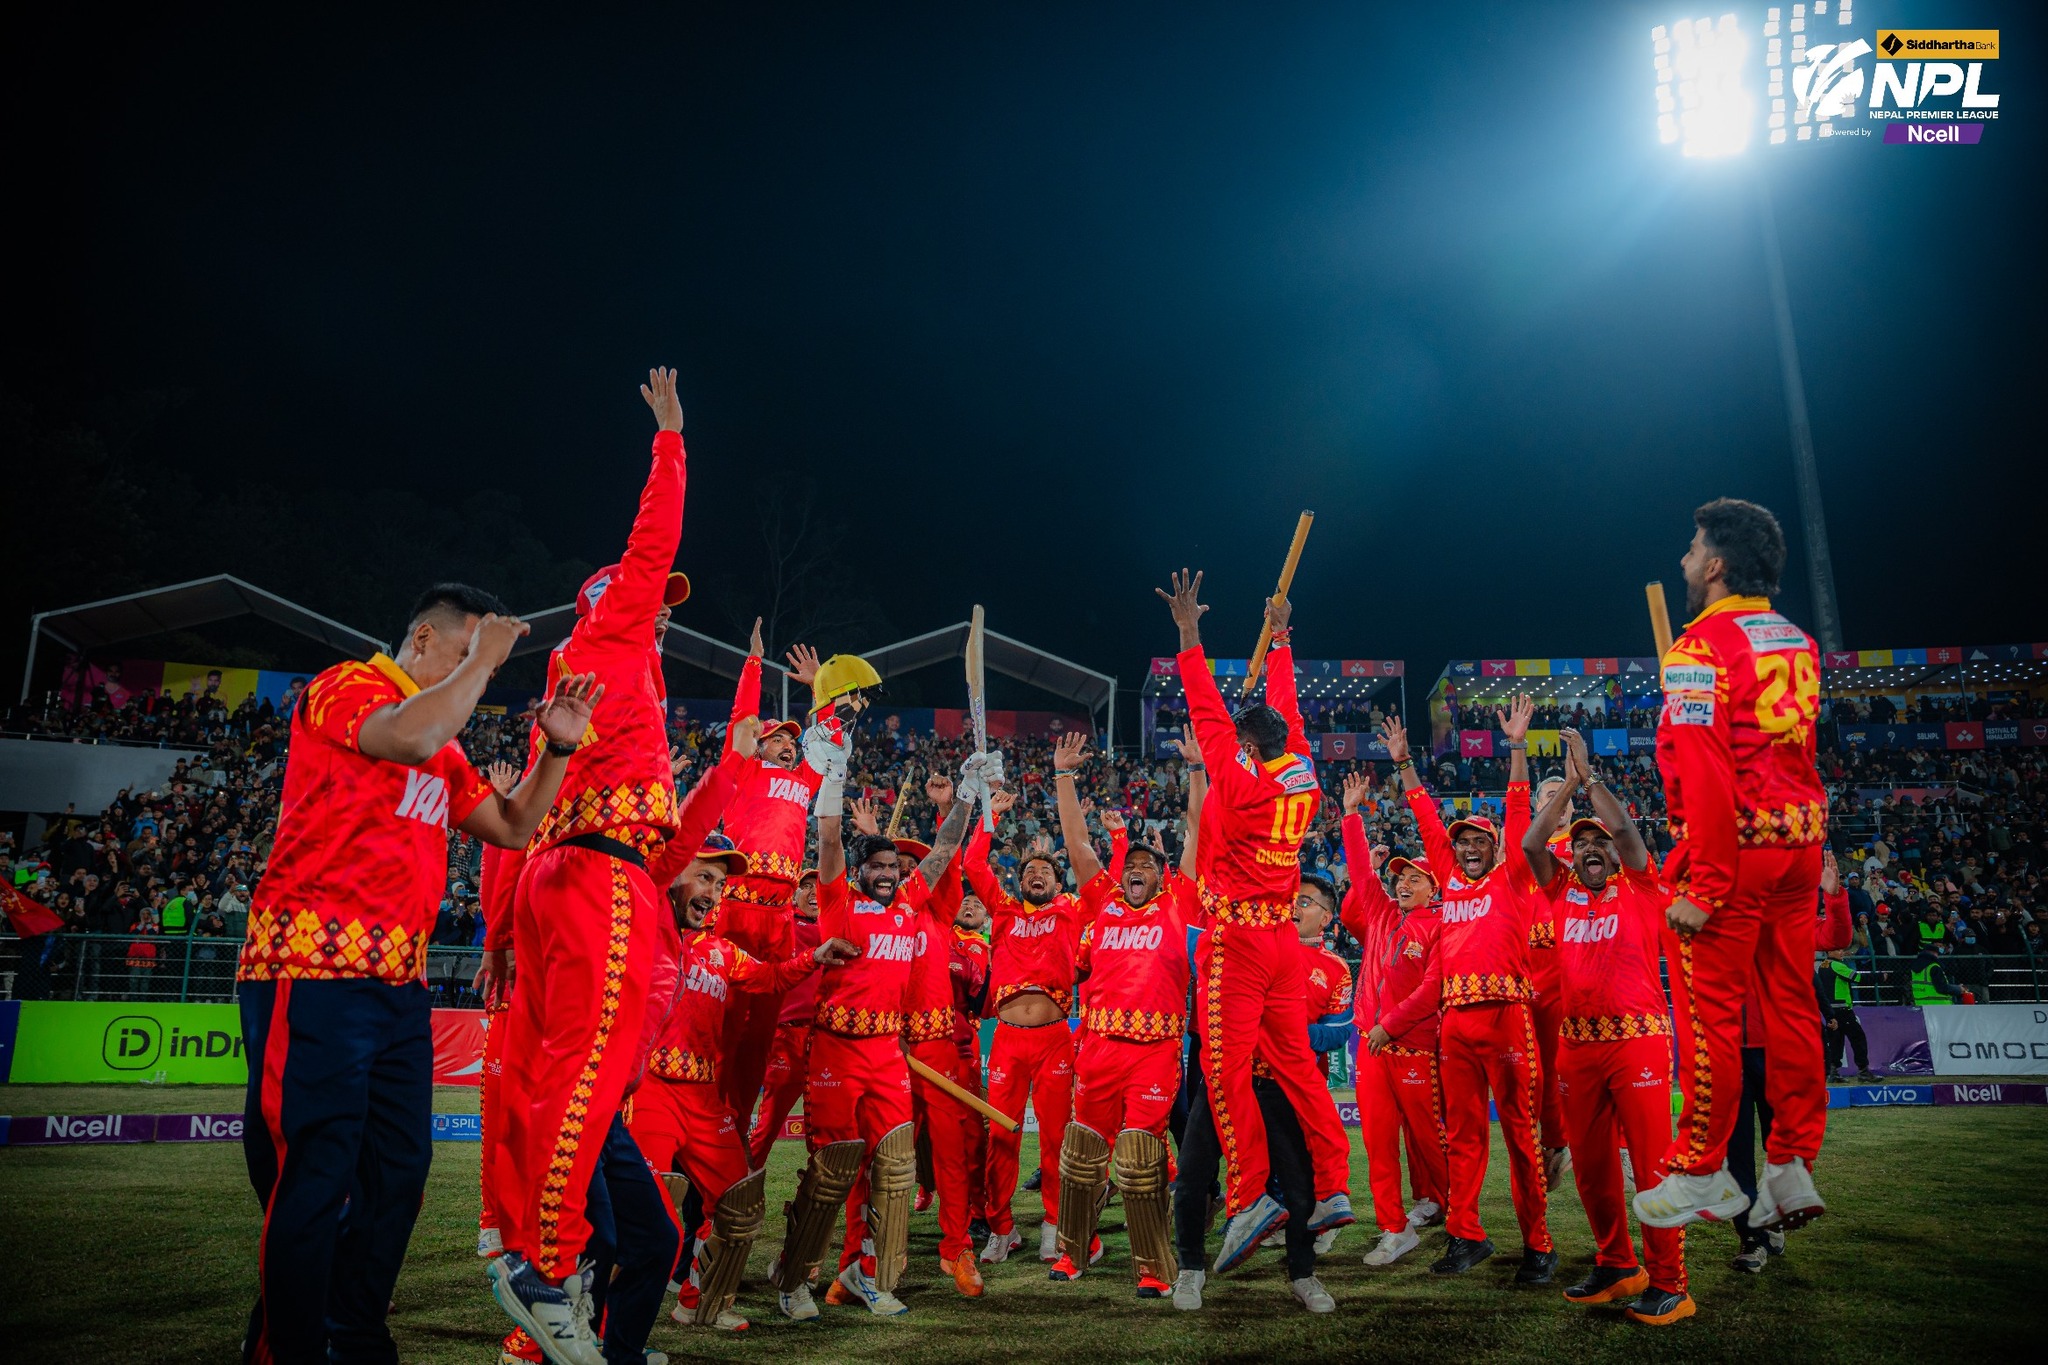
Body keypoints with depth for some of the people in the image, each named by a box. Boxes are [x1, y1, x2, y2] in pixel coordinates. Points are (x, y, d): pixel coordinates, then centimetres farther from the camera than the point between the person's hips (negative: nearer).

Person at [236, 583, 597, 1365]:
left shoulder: (447, 753, 22)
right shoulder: (348, 685, -3)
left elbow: (513, 828, 23)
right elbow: (409, 737, -25)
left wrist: (559, 747, 10)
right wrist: (480, 658, -12)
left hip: (399, 980, 9)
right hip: (314, 964, -9)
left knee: (398, 1170, 12)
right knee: (314, 1178, -6)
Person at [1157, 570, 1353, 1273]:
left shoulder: (1237, 780, -11)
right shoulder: (1303, 779, 6)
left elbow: (1208, 713, -9)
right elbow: (1284, 714, 19)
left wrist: (1190, 633, -4)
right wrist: (1277, 639, 30)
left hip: (1236, 938, -7)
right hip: (1283, 937, 7)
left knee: (1227, 1069, -5)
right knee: (1295, 1063, 12)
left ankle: (1251, 1194, -10)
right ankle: (1334, 1187, 12)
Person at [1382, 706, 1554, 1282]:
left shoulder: (1510, 880, 8)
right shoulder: (1450, 880, 17)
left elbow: (1518, 812, 2)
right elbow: (1427, 818, 21)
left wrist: (1517, 746, -2)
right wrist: (1403, 762, 22)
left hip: (1505, 1014, -4)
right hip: (1455, 1018, 4)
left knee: (1521, 1131, -1)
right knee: (1462, 1133, 8)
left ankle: (1537, 1245, 5)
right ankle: (1465, 1235, 15)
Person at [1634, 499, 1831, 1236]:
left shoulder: (1704, 645, -13)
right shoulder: (1797, 642, 12)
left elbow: (1707, 774, -20)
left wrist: (1702, 886, -19)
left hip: (1732, 845, -8)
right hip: (1801, 841, 8)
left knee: (1710, 1009, 0)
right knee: (1791, 1003, 12)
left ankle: (1702, 1173, 9)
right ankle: (1793, 1168, 19)